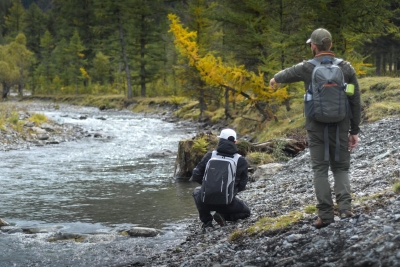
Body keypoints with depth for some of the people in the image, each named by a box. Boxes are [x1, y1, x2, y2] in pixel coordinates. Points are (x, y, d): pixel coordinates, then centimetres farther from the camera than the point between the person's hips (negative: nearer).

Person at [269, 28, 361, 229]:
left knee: (320, 170, 4)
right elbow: (355, 102, 1)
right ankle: (345, 208, -8)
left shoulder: (307, 68, -5)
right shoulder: (346, 68, -1)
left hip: (316, 127, -2)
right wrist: (354, 131, 9)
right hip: (340, 127, 2)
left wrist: (275, 79, 42)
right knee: (341, 168, 11)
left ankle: (326, 215, -1)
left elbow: (287, 74, 17)